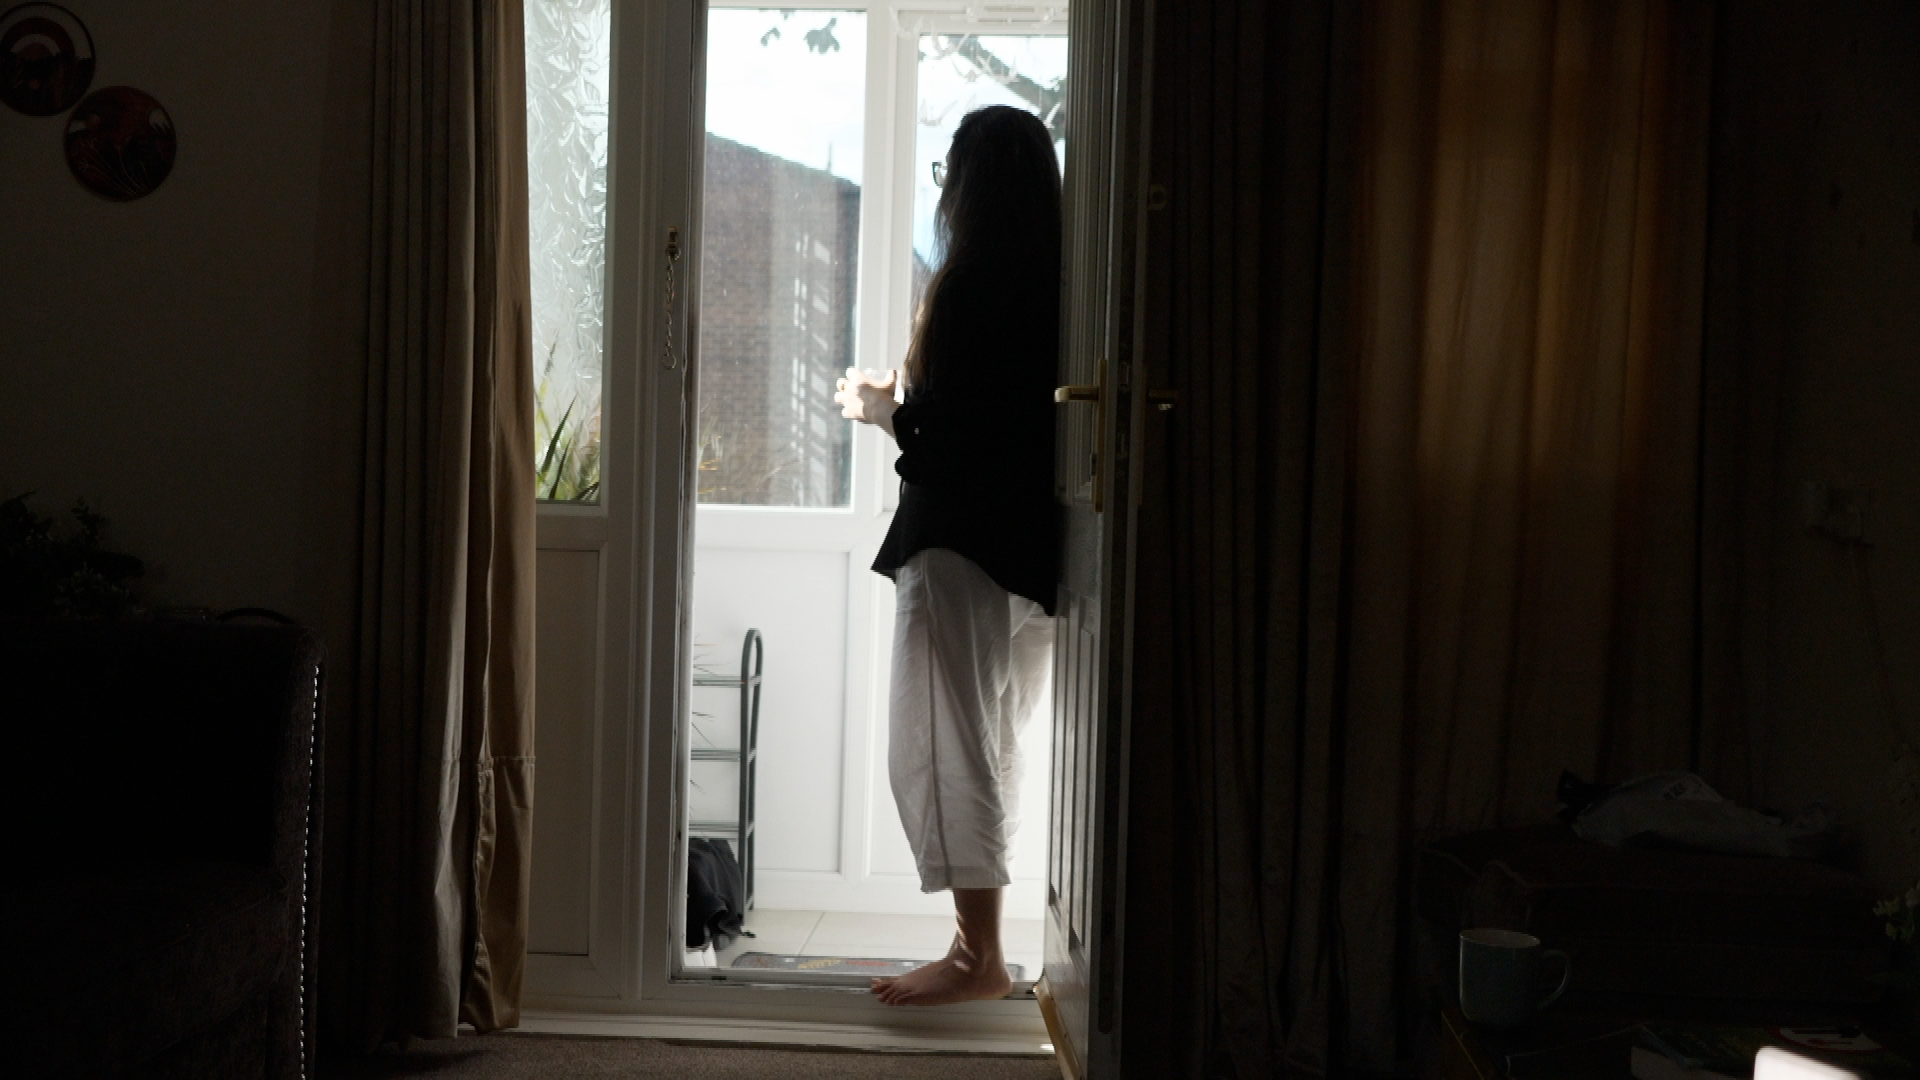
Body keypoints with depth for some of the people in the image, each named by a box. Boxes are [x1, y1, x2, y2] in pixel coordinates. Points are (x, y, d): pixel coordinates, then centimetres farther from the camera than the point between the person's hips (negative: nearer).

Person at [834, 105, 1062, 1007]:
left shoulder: (970, 285, -14)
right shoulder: (1052, 287, 9)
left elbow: (937, 437, -18)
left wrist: (874, 405, 0)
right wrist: (904, 401, 22)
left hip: (961, 547, -8)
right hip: (1031, 550, 9)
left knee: (943, 746, -3)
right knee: (992, 748, 15)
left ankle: (978, 958, -1)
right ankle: (981, 943, 22)